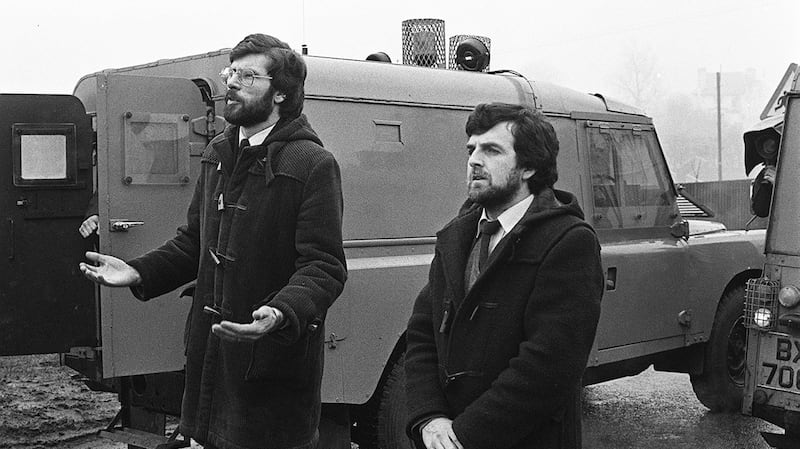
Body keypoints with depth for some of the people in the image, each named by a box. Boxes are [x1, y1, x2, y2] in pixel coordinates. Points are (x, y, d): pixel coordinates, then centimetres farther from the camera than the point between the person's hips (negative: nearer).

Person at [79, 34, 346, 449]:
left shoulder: (313, 164, -13)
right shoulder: (217, 154, 12)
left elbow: (324, 267, -17)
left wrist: (281, 313, -34)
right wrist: (139, 273, 5)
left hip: (275, 360, -7)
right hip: (210, 350, 7)